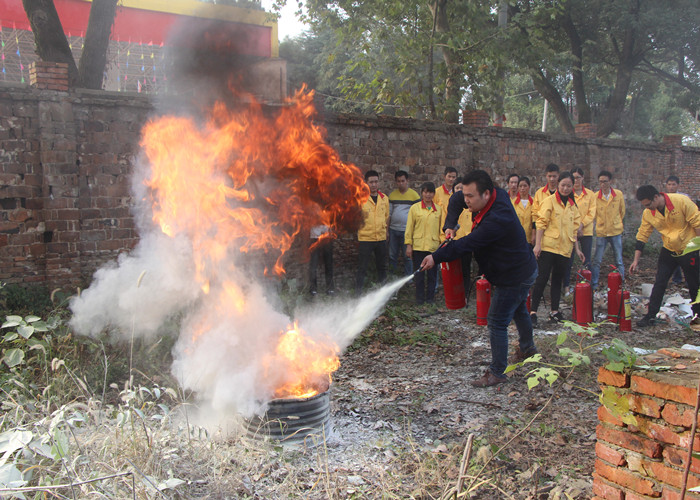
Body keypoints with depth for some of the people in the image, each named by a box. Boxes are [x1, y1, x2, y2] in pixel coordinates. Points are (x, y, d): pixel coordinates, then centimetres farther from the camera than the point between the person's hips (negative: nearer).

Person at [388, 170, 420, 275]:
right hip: (393, 230, 4)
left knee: (407, 256, 0)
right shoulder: (392, 195, 10)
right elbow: (389, 213, 14)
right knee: (392, 255, 10)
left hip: (407, 230, -4)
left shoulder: (414, 195, -2)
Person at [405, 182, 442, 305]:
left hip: (434, 246, 1)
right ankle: (419, 298, 15)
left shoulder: (439, 209, 8)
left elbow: (441, 227, 12)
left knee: (432, 274, 5)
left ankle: (430, 297, 19)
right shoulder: (415, 208, 3)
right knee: (419, 274, 4)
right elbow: (409, 227, 3)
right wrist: (408, 245, -1)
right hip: (418, 246, -1)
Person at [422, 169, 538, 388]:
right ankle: (527, 347, 53)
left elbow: (467, 243, -36)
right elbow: (455, 201, 2)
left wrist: (437, 257, -34)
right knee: (518, 310, 29)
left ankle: (497, 372, 7)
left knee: (497, 322, -5)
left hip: (514, 277, -10)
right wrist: (450, 226, -12)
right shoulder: (497, 195, -9)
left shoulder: (497, 219, -37)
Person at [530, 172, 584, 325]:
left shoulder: (572, 205, 15)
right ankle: (533, 312, -6)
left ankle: (555, 312, 16)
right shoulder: (550, 201, -2)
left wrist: (577, 249, 16)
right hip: (548, 246, -5)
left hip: (565, 248, 5)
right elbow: (541, 223, -8)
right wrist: (538, 244, -15)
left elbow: (574, 229, 19)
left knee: (558, 279, 9)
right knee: (543, 277, -9)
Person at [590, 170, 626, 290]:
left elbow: (622, 211, 12)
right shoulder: (595, 196, -5)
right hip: (601, 232, -1)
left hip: (616, 231, 1)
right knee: (596, 261, 0)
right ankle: (593, 286, 9)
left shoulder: (618, 194, -2)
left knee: (619, 261, 6)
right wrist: (601, 224, 7)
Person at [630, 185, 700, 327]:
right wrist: (636, 260, -3)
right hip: (668, 250, 4)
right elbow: (642, 236, -1)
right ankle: (651, 315, 8)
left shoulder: (682, 201, -21)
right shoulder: (648, 213, -8)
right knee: (659, 283, 0)